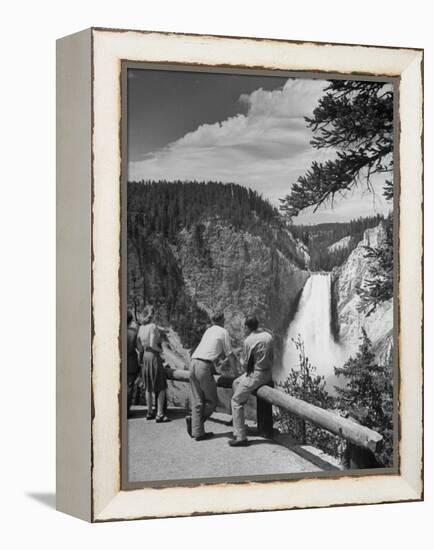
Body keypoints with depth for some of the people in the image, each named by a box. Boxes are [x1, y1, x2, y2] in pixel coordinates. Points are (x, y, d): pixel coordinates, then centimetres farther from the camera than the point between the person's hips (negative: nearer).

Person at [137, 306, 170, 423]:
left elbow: (138, 345, 8)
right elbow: (152, 344, -21)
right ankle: (159, 414, -6)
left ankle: (149, 413, 19)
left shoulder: (141, 328, 5)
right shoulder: (153, 327, -15)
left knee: (148, 387, 16)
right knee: (161, 387, 0)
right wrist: (160, 350, -4)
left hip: (145, 357, 7)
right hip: (154, 357, -7)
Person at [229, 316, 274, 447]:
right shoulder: (268, 335, 4)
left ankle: (240, 437, -4)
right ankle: (236, 418, 30)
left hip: (255, 375, -8)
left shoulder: (249, 341, -17)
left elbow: (246, 362, -9)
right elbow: (271, 356, 10)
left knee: (236, 401, 1)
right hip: (268, 372, 9)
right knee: (236, 383, 27)